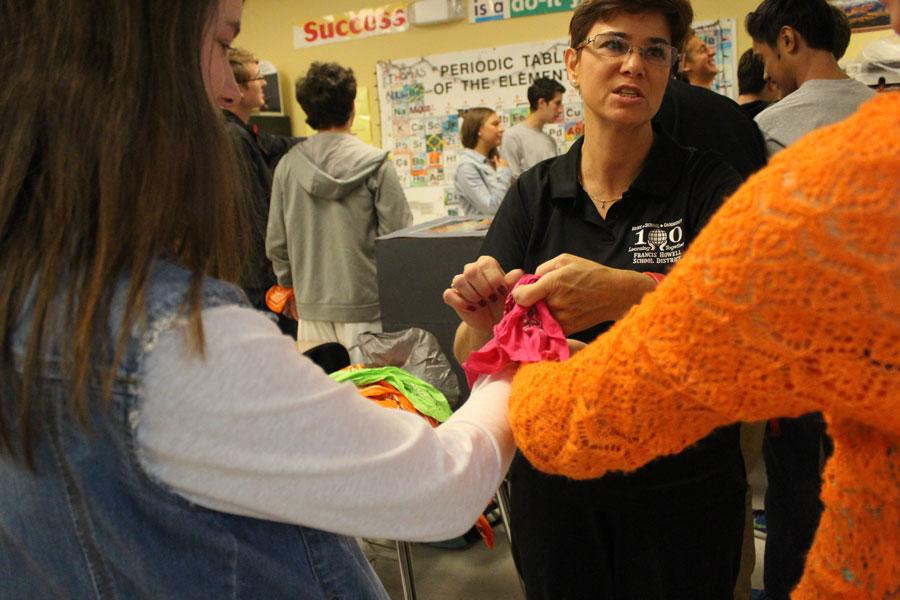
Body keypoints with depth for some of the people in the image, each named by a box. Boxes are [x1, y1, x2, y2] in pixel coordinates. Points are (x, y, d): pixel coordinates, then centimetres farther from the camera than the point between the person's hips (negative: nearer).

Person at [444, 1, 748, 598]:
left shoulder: (707, 184, -8)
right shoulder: (533, 195, -2)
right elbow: (474, 359, -7)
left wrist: (623, 292, -43)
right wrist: (482, 320, -29)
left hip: (682, 486, -1)